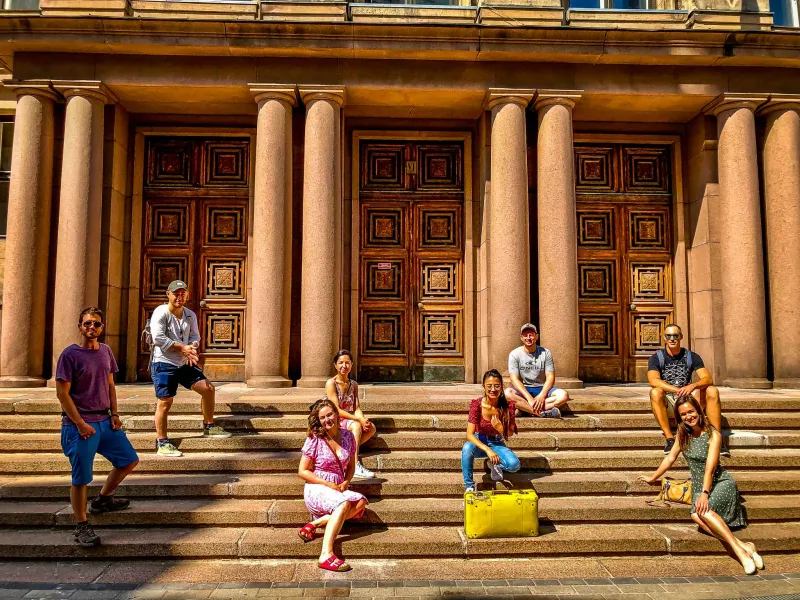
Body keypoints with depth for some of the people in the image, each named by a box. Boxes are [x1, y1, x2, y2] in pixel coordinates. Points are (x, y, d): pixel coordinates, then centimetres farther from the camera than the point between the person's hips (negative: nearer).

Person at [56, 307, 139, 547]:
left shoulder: (106, 351, 8)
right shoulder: (70, 354, -11)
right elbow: (62, 393, -12)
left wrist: (114, 414, 5)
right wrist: (80, 424, -16)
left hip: (105, 420, 7)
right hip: (79, 424, -7)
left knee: (130, 460, 12)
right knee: (80, 478, 0)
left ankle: (102, 499, 32)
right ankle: (81, 526, 16)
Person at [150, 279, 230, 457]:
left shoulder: (190, 315, 9)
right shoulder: (161, 312, -11)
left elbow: (195, 336, 9)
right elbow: (158, 338, -20)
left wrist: (192, 347, -15)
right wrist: (182, 347, -19)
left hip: (184, 363, 7)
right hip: (164, 364, -7)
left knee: (208, 388, 4)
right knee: (165, 402, -6)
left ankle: (209, 427, 20)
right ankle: (162, 444, 4)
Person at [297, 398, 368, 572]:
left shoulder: (348, 436, 6)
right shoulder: (314, 439, -6)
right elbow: (303, 471, -5)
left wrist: (346, 482, -6)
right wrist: (329, 485, -13)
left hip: (338, 489, 5)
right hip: (316, 489, -5)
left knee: (360, 502, -28)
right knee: (344, 503, -36)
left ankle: (315, 523, -25)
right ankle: (326, 555, -43)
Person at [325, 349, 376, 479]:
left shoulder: (353, 385, 11)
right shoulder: (331, 383, -10)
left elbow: (357, 408, 3)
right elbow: (336, 410, -16)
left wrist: (363, 419, -21)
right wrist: (359, 420, -23)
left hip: (349, 421, 6)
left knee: (371, 428, -20)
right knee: (356, 425, -34)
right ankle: (356, 467, -35)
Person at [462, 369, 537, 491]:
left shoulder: (508, 405, -14)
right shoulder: (476, 404, -19)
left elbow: (510, 433, -1)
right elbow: (469, 435, -23)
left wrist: (501, 429, -26)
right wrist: (488, 450, -37)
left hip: (498, 444, 2)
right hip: (479, 442, -2)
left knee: (514, 465, -27)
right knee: (467, 447, -37)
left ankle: (492, 463, 8)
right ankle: (469, 486, -19)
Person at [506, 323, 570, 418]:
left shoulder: (545, 353, 0)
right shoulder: (514, 354, -4)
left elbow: (550, 377, -6)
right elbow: (515, 379, -13)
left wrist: (542, 396, -23)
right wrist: (529, 398, -26)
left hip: (542, 389, 2)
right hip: (523, 390, -2)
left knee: (563, 395, -27)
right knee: (508, 393, -35)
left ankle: (523, 409, -31)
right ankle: (543, 412, -36)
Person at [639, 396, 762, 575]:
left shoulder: (713, 435, -12)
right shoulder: (683, 434, 5)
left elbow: (710, 469, -19)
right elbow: (671, 458, 15)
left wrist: (705, 494, -29)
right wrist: (653, 478, 20)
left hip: (721, 482, -4)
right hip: (698, 486, 4)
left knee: (702, 510, -35)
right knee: (696, 516, -30)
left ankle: (740, 549, -29)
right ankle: (743, 547, -29)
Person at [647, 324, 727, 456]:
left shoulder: (691, 357, 6)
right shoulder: (656, 358, -3)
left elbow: (708, 379, -7)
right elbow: (653, 380, -21)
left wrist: (692, 386, -29)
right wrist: (678, 390, -33)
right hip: (667, 401, -2)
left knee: (712, 391, -21)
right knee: (655, 392, -35)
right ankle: (669, 439, -36)